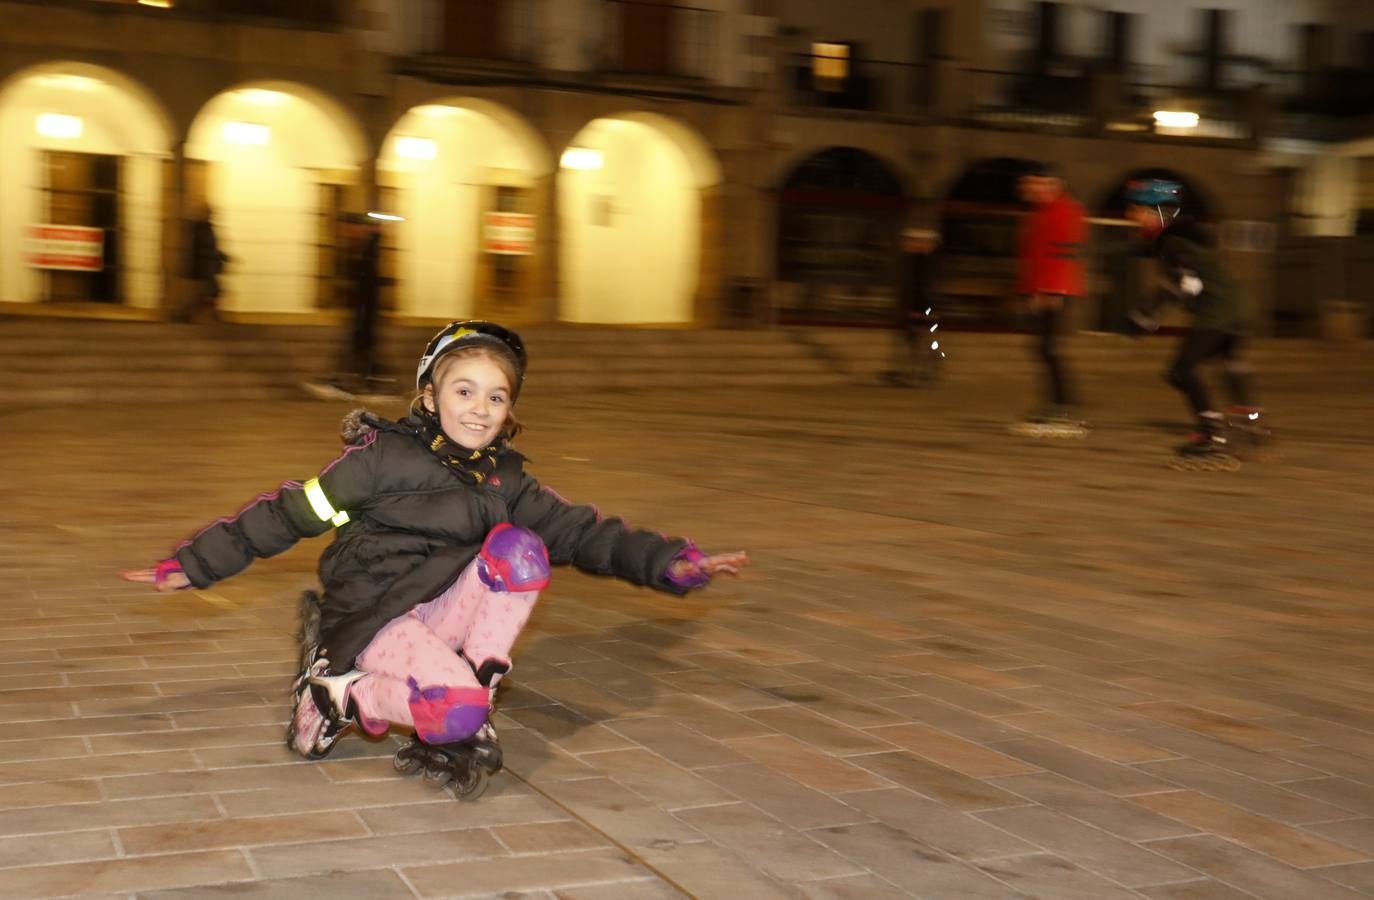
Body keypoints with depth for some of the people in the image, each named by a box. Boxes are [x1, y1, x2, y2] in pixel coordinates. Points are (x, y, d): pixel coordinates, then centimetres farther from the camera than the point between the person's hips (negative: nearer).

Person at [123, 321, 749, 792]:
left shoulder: (506, 480, 9)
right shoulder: (382, 458, -7)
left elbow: (579, 531, 4)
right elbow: (288, 514, -5)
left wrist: (670, 562, -7)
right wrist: (194, 564, -7)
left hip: (446, 615, 6)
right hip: (375, 618, -6)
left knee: (520, 546, -18)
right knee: (458, 711, -32)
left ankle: (470, 711, -13)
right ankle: (338, 694, -4)